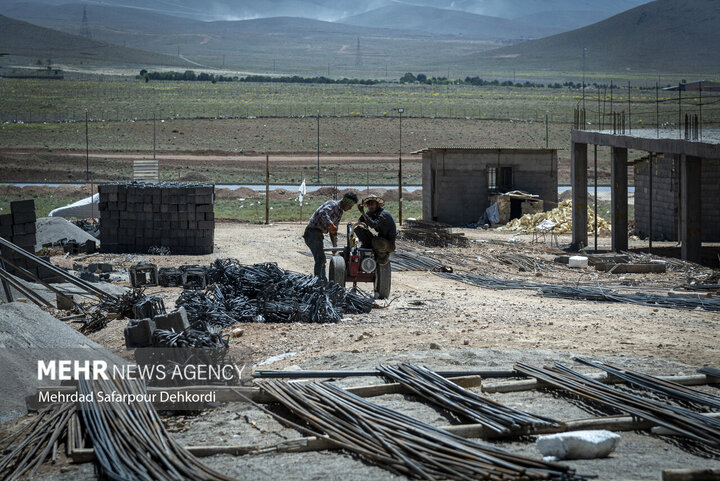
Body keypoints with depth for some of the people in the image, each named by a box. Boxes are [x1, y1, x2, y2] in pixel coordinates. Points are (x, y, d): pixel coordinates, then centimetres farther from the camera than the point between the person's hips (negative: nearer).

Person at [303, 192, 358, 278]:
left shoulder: (339, 213, 19)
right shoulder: (333, 204, -11)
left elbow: (334, 232, 27)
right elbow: (322, 212, -32)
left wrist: (335, 247, 28)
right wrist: (331, 224, -42)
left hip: (318, 234, 10)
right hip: (313, 232, -10)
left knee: (322, 260, 17)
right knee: (320, 258, -17)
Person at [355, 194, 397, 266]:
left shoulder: (384, 214, -22)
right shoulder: (369, 213, 3)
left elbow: (373, 224, -38)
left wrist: (363, 212, -40)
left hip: (389, 243, -7)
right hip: (379, 238, 7)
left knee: (376, 241, -42)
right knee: (358, 228, -2)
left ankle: (384, 254, -9)